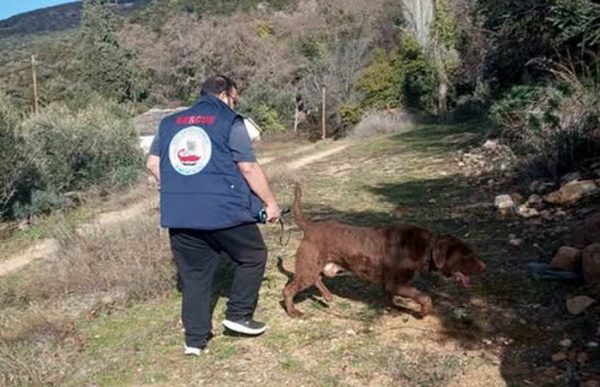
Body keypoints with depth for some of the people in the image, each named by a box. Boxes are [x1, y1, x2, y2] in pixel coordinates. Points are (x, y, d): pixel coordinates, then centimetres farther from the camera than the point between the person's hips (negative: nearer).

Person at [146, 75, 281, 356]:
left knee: (194, 274, 15)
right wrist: (270, 203, 3)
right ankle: (239, 315, 19)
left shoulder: (169, 123, 15)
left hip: (179, 215, 5)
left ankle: (195, 339, 18)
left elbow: (153, 164, 16)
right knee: (253, 257, 17)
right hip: (224, 211, -5)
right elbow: (249, 168, -6)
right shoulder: (230, 122, -1)